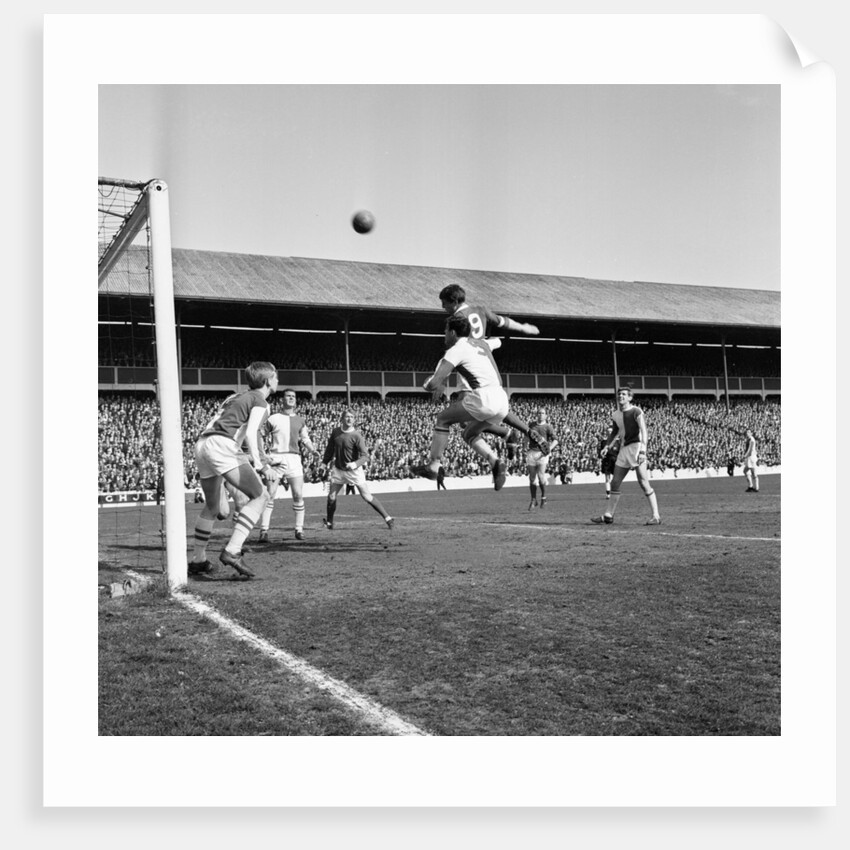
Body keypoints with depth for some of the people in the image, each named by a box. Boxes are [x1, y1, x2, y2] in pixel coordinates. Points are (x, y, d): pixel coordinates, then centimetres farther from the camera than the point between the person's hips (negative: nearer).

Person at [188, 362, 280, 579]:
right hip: (222, 446, -9)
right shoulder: (260, 401, 5)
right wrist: (259, 465, -20)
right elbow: (250, 433, -11)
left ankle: (197, 561, 28)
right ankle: (232, 551, -20)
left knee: (214, 508, 22)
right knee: (259, 495, -8)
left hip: (201, 445, 9)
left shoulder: (235, 397, 29)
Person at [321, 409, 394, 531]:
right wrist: (325, 462, 20)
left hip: (354, 471, -4)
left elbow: (365, 456, -21)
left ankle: (387, 518, 3)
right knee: (331, 497, 0)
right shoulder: (335, 432, -2)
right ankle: (329, 522, 21)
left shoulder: (356, 435, -16)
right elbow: (330, 448, 15)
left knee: (367, 497, -5)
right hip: (338, 470, 4)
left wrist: (355, 464, -38)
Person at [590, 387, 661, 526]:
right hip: (623, 449, 7)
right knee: (615, 483, 9)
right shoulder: (616, 414, 12)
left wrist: (642, 450, -26)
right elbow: (614, 432, 26)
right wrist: (606, 446, 13)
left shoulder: (636, 411, -8)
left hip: (636, 447, -7)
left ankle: (655, 516, -7)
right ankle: (608, 516, 18)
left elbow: (644, 431, -16)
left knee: (644, 483, -11)